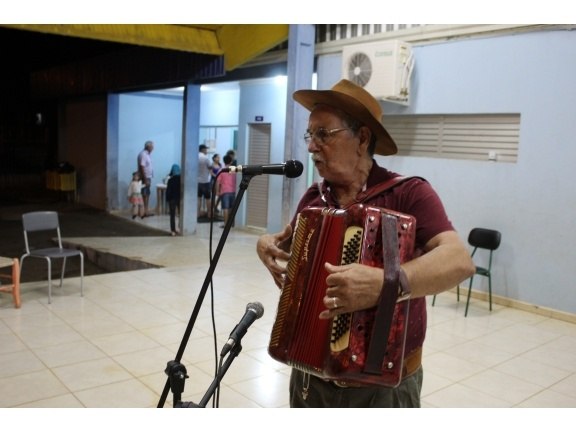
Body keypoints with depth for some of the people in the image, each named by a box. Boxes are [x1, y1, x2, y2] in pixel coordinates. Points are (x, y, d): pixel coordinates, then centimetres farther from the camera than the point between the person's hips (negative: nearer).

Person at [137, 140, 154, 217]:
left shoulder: (147, 154, 13)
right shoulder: (143, 154, -16)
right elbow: (142, 167, -21)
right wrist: (145, 180, -24)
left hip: (148, 177, 10)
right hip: (144, 178, -10)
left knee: (147, 195, 12)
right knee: (144, 195, -6)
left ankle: (146, 211, 18)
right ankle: (144, 212, -3)